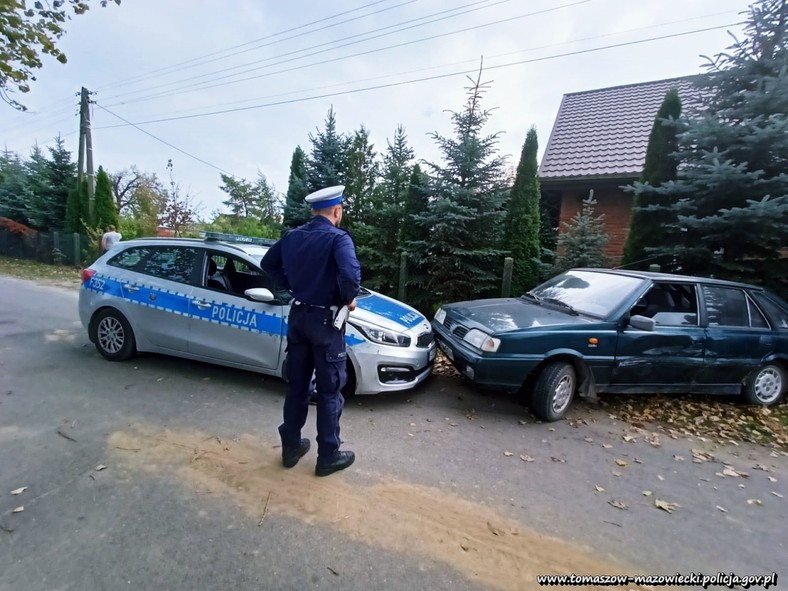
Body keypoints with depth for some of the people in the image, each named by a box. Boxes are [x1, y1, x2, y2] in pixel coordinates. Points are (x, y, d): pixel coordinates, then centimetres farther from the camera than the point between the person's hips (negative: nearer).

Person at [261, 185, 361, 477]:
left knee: (296, 385, 17)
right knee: (329, 390, 6)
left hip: (298, 316, 7)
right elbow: (351, 273, -32)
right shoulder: (338, 238, -15)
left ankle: (291, 447, 31)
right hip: (325, 320, -6)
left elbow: (268, 263, 18)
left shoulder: (292, 236, 6)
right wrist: (349, 299, -14)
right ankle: (328, 456, 19)